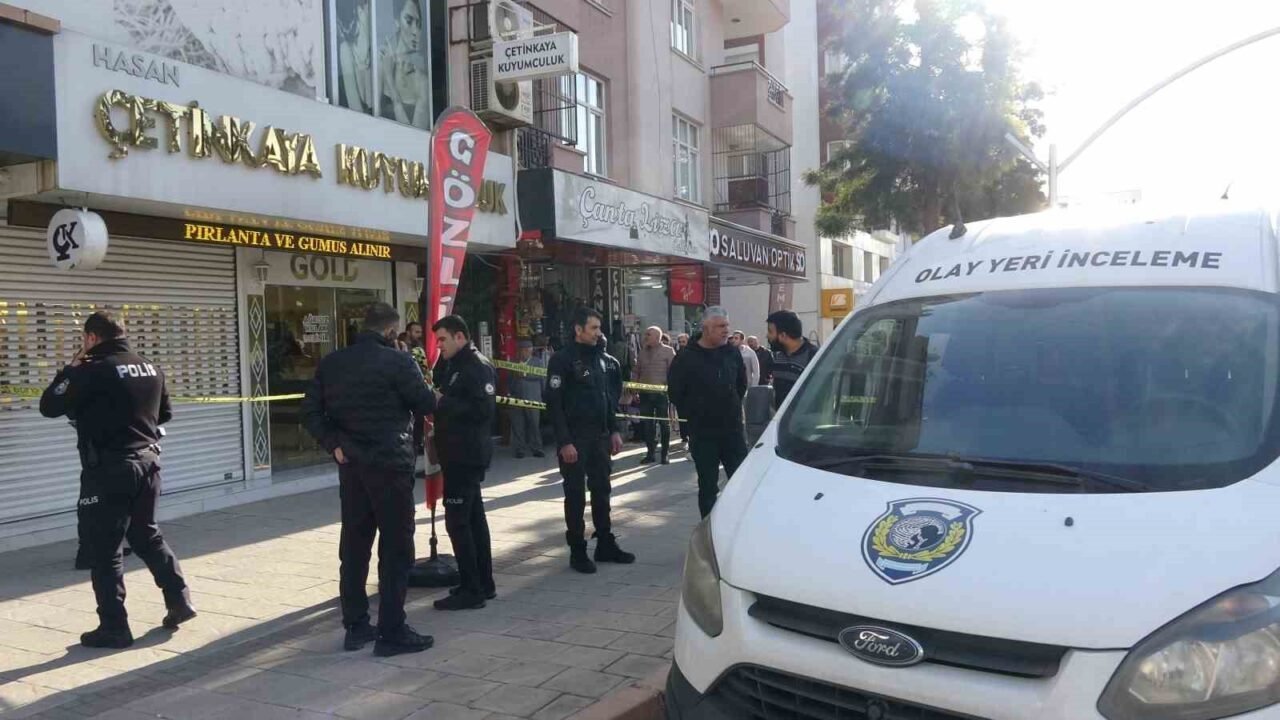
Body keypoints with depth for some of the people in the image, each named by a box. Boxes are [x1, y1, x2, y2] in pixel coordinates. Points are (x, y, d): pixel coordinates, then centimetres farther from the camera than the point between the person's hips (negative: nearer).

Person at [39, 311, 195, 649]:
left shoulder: (91, 371, -14)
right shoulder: (151, 368, 6)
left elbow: (49, 405, -5)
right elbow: (165, 414, 18)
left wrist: (70, 369, 5)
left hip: (108, 469, -7)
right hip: (147, 463, 7)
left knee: (103, 549, 4)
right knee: (147, 535, 22)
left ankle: (113, 627, 8)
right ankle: (179, 600, 21)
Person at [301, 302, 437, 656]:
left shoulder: (331, 362, 6)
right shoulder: (398, 361, -11)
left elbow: (311, 412, 4)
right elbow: (427, 405, -3)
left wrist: (334, 444, 2)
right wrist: (426, 388, 17)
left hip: (352, 466, 6)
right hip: (390, 465, -6)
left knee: (354, 547, 13)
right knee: (396, 549, 1)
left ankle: (355, 626, 21)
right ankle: (392, 632, 3)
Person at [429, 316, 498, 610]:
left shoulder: (478, 366, -14)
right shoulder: (452, 365, 16)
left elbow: (483, 409, -23)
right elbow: (446, 396, 16)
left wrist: (443, 403, -21)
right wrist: (433, 397, -3)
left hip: (466, 454, -10)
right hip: (460, 453, 10)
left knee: (457, 521, -8)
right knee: (473, 517, 14)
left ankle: (471, 590, -3)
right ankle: (483, 583, 23)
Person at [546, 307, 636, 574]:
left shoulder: (600, 357, 11)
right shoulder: (562, 359, -10)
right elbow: (554, 403, -14)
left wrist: (614, 430, 11)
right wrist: (564, 442, -19)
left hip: (599, 437, 6)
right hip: (574, 439, -6)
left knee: (601, 491, 12)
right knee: (576, 495, 2)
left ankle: (606, 544, 22)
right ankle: (577, 551, 11)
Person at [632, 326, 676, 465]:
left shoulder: (668, 351, -1)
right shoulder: (642, 352, 12)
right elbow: (636, 371, 14)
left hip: (662, 393, -4)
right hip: (645, 393, 4)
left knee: (664, 423, 3)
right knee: (646, 424, 6)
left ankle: (665, 454, 11)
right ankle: (650, 453, 15)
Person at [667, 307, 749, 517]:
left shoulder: (733, 353, 3)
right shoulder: (687, 358, -8)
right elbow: (675, 391, -1)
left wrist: (734, 405, 13)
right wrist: (691, 413, 1)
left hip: (733, 428, 3)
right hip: (703, 433, -3)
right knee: (708, 485, 7)